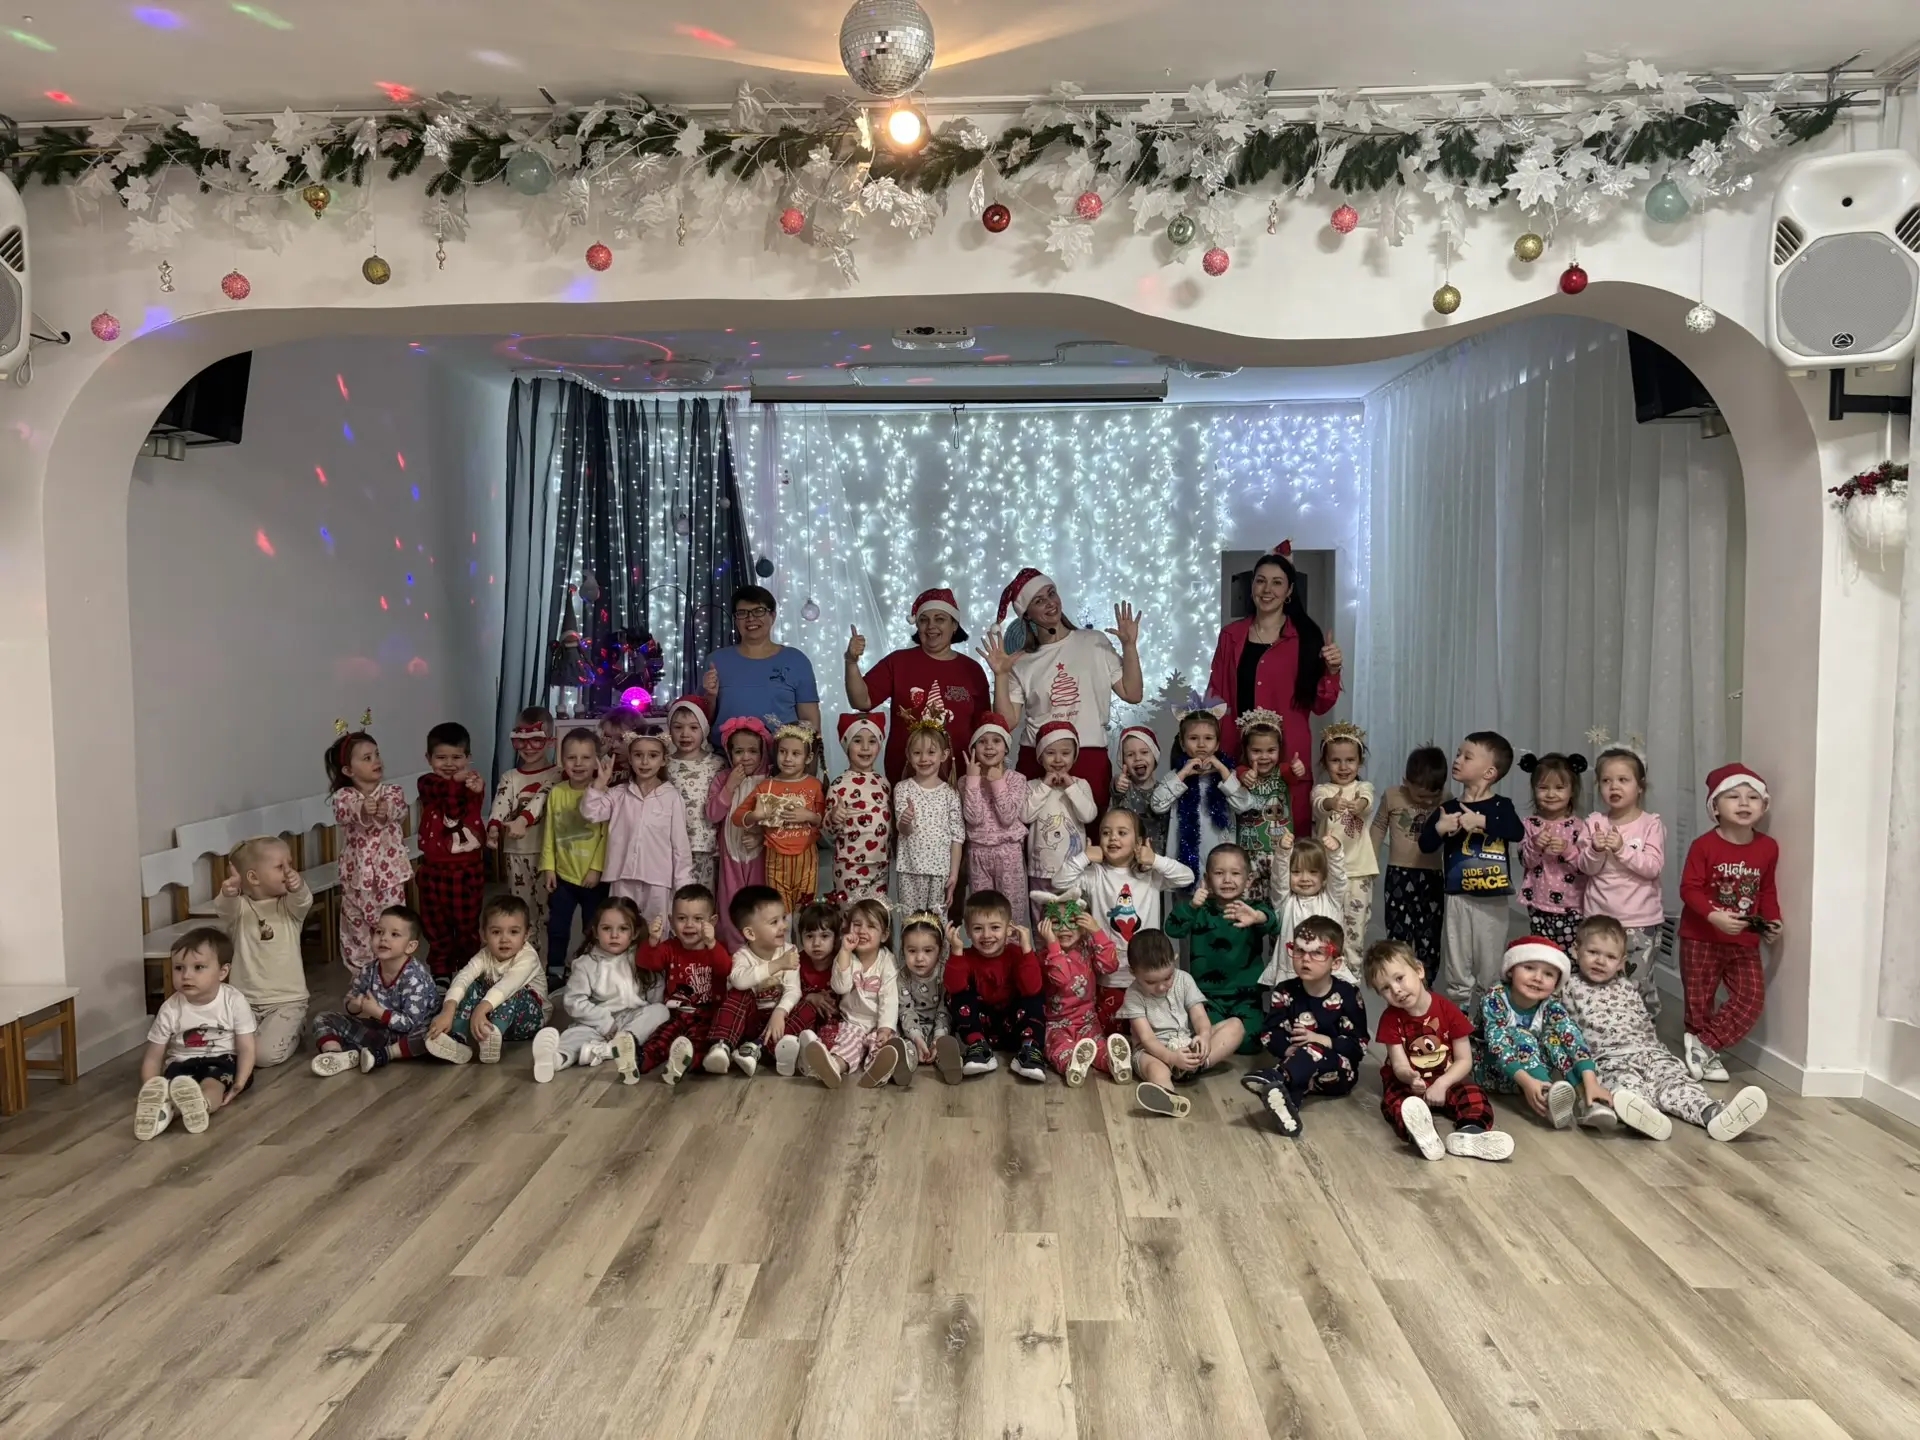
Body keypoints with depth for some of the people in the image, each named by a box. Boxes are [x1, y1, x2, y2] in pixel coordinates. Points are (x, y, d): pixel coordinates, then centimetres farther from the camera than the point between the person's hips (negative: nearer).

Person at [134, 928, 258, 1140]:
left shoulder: (235, 1002, -11)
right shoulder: (170, 1009, -7)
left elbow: (246, 1048, -9)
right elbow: (153, 1056, -2)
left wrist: (239, 1083, -23)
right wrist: (150, 1093, -17)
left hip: (223, 1061, -2)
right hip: (183, 1063, 2)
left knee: (212, 1083, -35)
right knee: (177, 1083, -32)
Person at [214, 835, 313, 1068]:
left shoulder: (289, 907, 0)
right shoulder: (240, 908, -2)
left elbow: (304, 901, -22)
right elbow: (223, 909, -24)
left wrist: (298, 888, -48)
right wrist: (228, 893, -49)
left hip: (286, 1000, -1)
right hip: (245, 1000, 2)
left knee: (265, 1054, -19)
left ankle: (292, 1031, 15)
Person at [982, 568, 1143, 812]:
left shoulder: (1095, 642, 6)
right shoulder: (1021, 663, 7)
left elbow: (1133, 695, 2)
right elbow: (1007, 722, 0)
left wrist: (1129, 646, -6)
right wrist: (1001, 675, -8)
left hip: (1090, 760, 0)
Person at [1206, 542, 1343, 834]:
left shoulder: (1305, 636, 2)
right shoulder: (1231, 635, 9)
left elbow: (1320, 706, 2)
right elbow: (1215, 696, 12)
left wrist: (1332, 671, -14)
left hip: (1288, 755, -2)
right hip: (1236, 753, 2)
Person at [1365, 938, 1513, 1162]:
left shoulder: (1447, 1010, -9)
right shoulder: (1391, 1019, -8)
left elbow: (1465, 1060, -9)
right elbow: (1399, 1065, -15)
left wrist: (1442, 1083, -26)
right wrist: (1411, 1077, -40)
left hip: (1445, 1081, 1)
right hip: (1407, 1083, -1)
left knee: (1476, 1096, -27)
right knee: (1394, 1101, -33)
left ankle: (1469, 1133, -55)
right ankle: (1424, 1138, -63)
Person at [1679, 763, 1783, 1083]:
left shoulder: (1768, 848, 1)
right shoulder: (1704, 846, -13)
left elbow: (1767, 891, 12)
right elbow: (1689, 889, -14)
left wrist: (1772, 920, -2)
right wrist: (1714, 916, -27)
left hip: (1745, 942, 4)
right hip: (1701, 939, -4)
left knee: (1753, 999, -6)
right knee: (1699, 1003, 4)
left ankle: (1703, 1045, 4)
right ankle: (1707, 1054, 21)